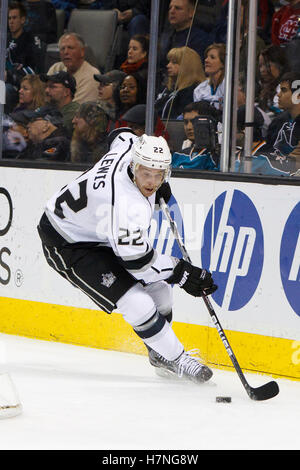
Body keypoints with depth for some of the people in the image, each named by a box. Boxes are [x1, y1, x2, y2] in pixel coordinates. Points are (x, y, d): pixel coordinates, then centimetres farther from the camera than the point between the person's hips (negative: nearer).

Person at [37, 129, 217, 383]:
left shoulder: (130, 146, -15)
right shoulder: (127, 205, -39)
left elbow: (120, 134, 12)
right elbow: (136, 260, -33)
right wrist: (182, 272, -24)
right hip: (68, 245, -10)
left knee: (156, 286, 10)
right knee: (136, 303, -18)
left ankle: (159, 354, 29)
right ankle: (176, 359, -2)